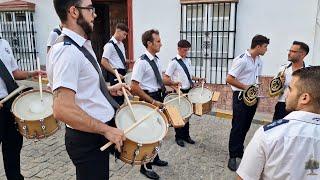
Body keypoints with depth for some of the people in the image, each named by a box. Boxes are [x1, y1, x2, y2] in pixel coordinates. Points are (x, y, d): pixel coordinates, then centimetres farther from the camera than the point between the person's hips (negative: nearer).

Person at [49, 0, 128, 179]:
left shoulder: (80, 45, 7)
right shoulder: (67, 50, -24)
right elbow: (63, 109, -31)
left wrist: (108, 90, 10)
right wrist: (106, 129, -25)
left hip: (98, 132, 9)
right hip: (87, 138, -9)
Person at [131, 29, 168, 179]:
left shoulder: (156, 60, 5)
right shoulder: (141, 62, -21)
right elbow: (134, 88, -25)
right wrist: (153, 101, -23)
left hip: (158, 98, 8)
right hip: (148, 100, -8)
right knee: (148, 131, 4)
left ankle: (154, 158, 43)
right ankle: (145, 167, 23)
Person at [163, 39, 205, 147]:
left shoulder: (188, 61, 8)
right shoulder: (174, 62, -13)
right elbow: (165, 78, -17)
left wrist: (198, 79, 6)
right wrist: (174, 83, -33)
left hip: (189, 91, 7)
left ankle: (186, 135, 30)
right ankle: (179, 137, 22)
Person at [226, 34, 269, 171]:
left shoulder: (259, 61, 10)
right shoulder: (241, 60, -16)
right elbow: (229, 79, -18)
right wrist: (245, 87, -19)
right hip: (241, 97, -8)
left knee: (246, 127, 14)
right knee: (237, 127, -2)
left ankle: (239, 151, 30)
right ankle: (233, 156, 8)